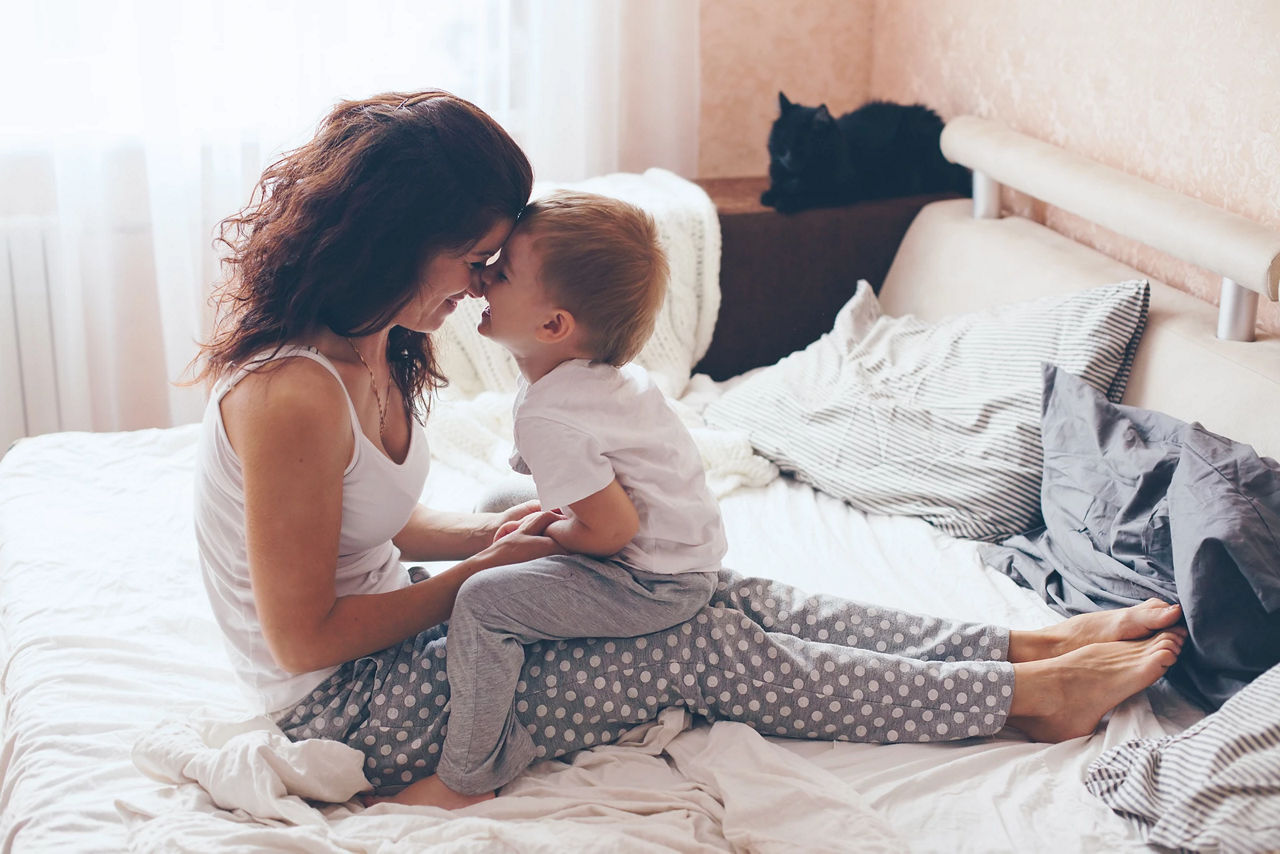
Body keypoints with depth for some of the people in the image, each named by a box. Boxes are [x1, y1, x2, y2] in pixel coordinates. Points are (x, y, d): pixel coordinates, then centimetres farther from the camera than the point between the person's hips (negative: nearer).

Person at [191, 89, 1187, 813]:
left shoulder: (373, 346, 0)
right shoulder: (291, 394, -29)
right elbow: (305, 636, -23)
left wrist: (493, 530, -4)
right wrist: (481, 569, -14)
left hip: (394, 633, 9)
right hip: (345, 705, -9)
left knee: (710, 594, 0)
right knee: (699, 648, -13)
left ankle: (1023, 646, 5)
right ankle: (1028, 696, -1)